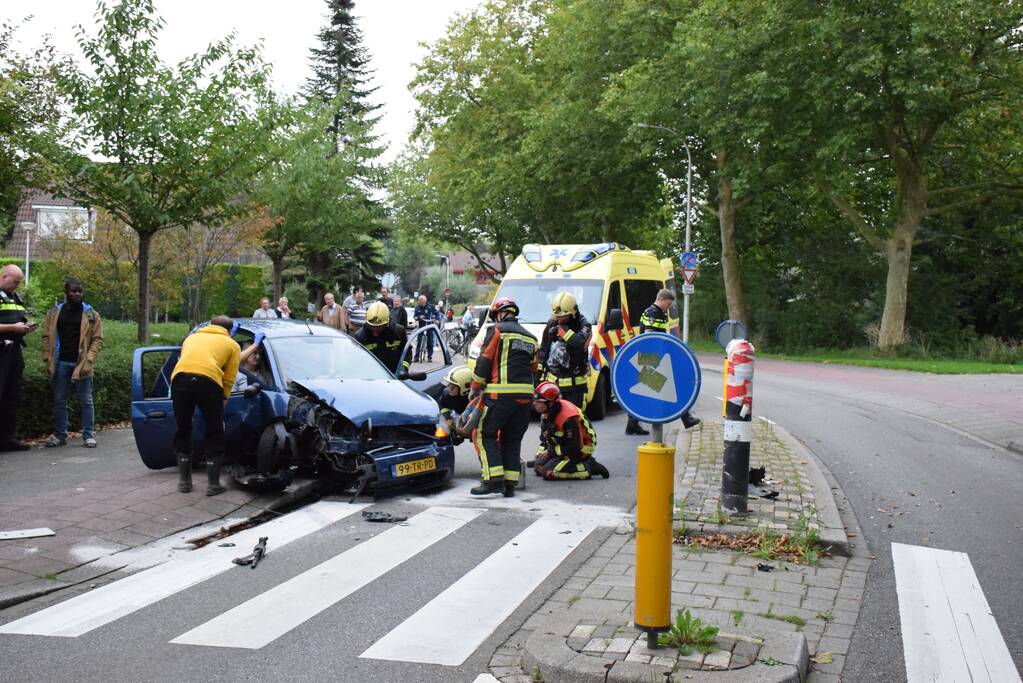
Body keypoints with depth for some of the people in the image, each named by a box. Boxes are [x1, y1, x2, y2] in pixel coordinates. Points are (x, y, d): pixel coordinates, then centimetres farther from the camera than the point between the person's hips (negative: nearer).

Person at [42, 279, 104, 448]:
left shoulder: (91, 314, 2)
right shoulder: (55, 312, 8)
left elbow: (98, 339, 0)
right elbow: (47, 336, 9)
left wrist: (88, 359, -11)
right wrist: (47, 358, -1)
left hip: (81, 364, -2)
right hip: (60, 363, 2)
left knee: (85, 401, 2)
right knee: (59, 401, 8)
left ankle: (88, 435, 8)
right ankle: (60, 435, 16)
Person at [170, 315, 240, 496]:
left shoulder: (192, 337, 35)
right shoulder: (232, 345, 24)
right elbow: (229, 378, 14)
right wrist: (222, 399, 27)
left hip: (180, 378, 3)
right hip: (208, 381, -3)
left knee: (183, 430, 20)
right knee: (215, 434, 12)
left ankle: (184, 480, 24)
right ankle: (213, 484, 13)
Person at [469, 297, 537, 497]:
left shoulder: (497, 330, 1)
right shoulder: (530, 338, 21)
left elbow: (485, 360, -2)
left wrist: (476, 386, 7)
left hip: (501, 392, -6)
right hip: (525, 394, 6)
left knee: (485, 434, -1)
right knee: (512, 439, 12)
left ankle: (494, 479, -13)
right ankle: (510, 484, 8)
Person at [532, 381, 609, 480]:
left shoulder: (568, 418, -31)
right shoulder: (547, 412, -4)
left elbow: (574, 447, -26)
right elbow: (544, 437, 12)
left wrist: (550, 452, -19)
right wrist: (541, 453, -2)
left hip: (580, 449, -10)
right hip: (563, 445, 10)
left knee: (548, 472, -21)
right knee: (538, 467, 5)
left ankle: (587, 468, -10)